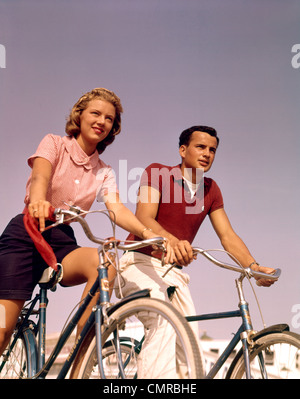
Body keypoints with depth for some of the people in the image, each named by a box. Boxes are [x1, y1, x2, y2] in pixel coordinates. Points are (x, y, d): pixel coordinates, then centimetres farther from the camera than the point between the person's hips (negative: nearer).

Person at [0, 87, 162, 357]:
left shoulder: (103, 173, 12)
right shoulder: (54, 144, 2)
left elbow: (116, 208, -7)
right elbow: (41, 176, -19)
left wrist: (147, 233, -28)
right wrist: (38, 202, -44)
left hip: (62, 242, 3)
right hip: (27, 235, -3)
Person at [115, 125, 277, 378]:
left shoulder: (211, 190, 10)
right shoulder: (157, 172, -6)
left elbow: (228, 236, 4)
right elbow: (144, 219, -20)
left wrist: (253, 266, -15)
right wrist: (172, 241, -41)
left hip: (175, 272, 6)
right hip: (142, 264, -6)